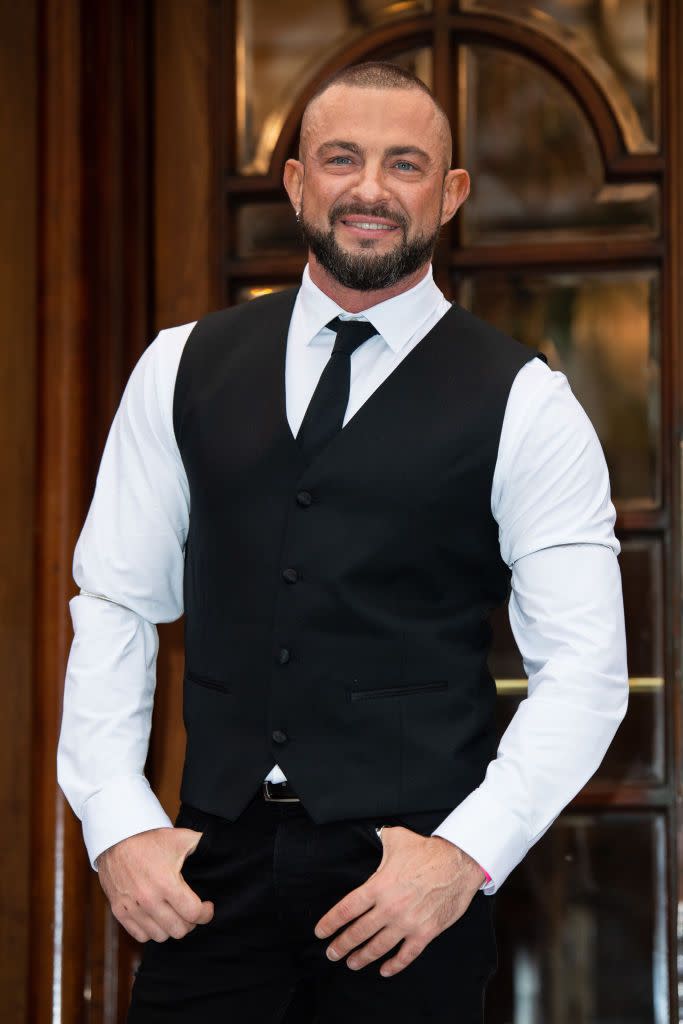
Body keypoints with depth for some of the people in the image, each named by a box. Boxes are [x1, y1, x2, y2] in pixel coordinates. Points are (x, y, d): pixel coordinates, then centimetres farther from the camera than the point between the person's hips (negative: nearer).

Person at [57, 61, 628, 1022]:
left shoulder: (524, 405, -1)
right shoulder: (185, 368, 7)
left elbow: (583, 667, -3)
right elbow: (116, 604, 8)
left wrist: (467, 854, -14)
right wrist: (118, 824, -3)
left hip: (414, 870, -2)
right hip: (218, 855, 2)